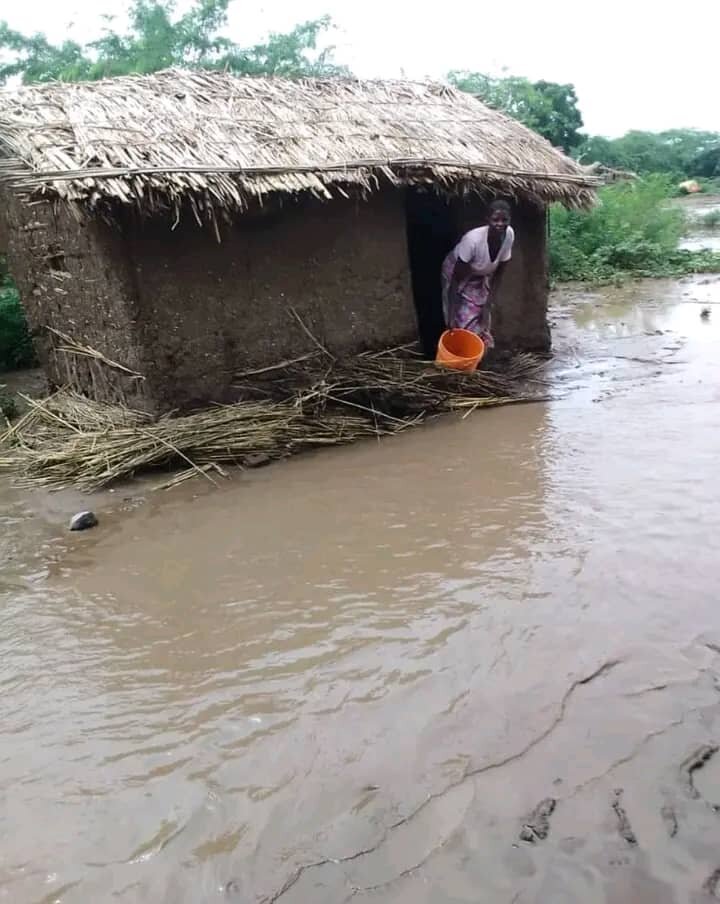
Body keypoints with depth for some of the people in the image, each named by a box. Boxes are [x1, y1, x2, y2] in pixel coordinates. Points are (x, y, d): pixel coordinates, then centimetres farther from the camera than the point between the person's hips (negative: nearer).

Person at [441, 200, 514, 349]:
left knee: (482, 323, 3)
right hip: (458, 275, -5)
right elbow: (456, 277, -31)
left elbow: (497, 273, -12)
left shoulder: (509, 235, -23)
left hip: (480, 278, 5)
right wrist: (451, 314, -33)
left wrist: (487, 306, -15)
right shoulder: (473, 239, -39)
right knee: (465, 325, -9)